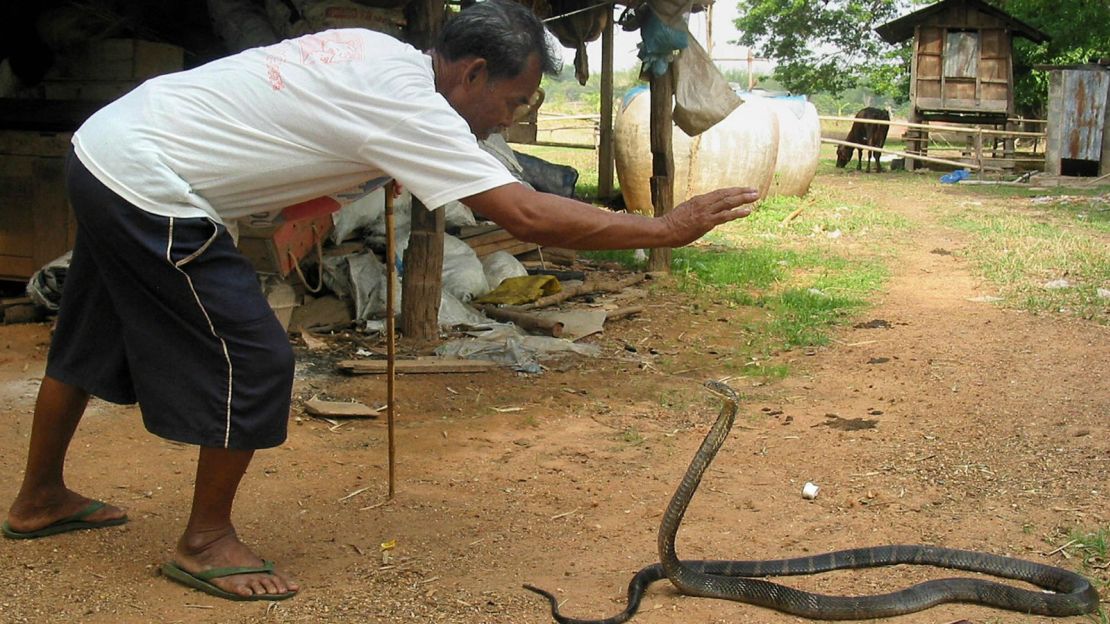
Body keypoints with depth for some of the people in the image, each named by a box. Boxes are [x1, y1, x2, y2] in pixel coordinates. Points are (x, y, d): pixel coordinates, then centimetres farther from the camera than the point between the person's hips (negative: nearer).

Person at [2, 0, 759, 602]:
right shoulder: (408, 106, -23)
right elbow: (528, 217, -27)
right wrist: (669, 227, -21)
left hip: (101, 149, 10)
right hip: (149, 188, -10)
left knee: (92, 345, 24)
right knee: (253, 360, -4)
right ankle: (206, 541, 13)